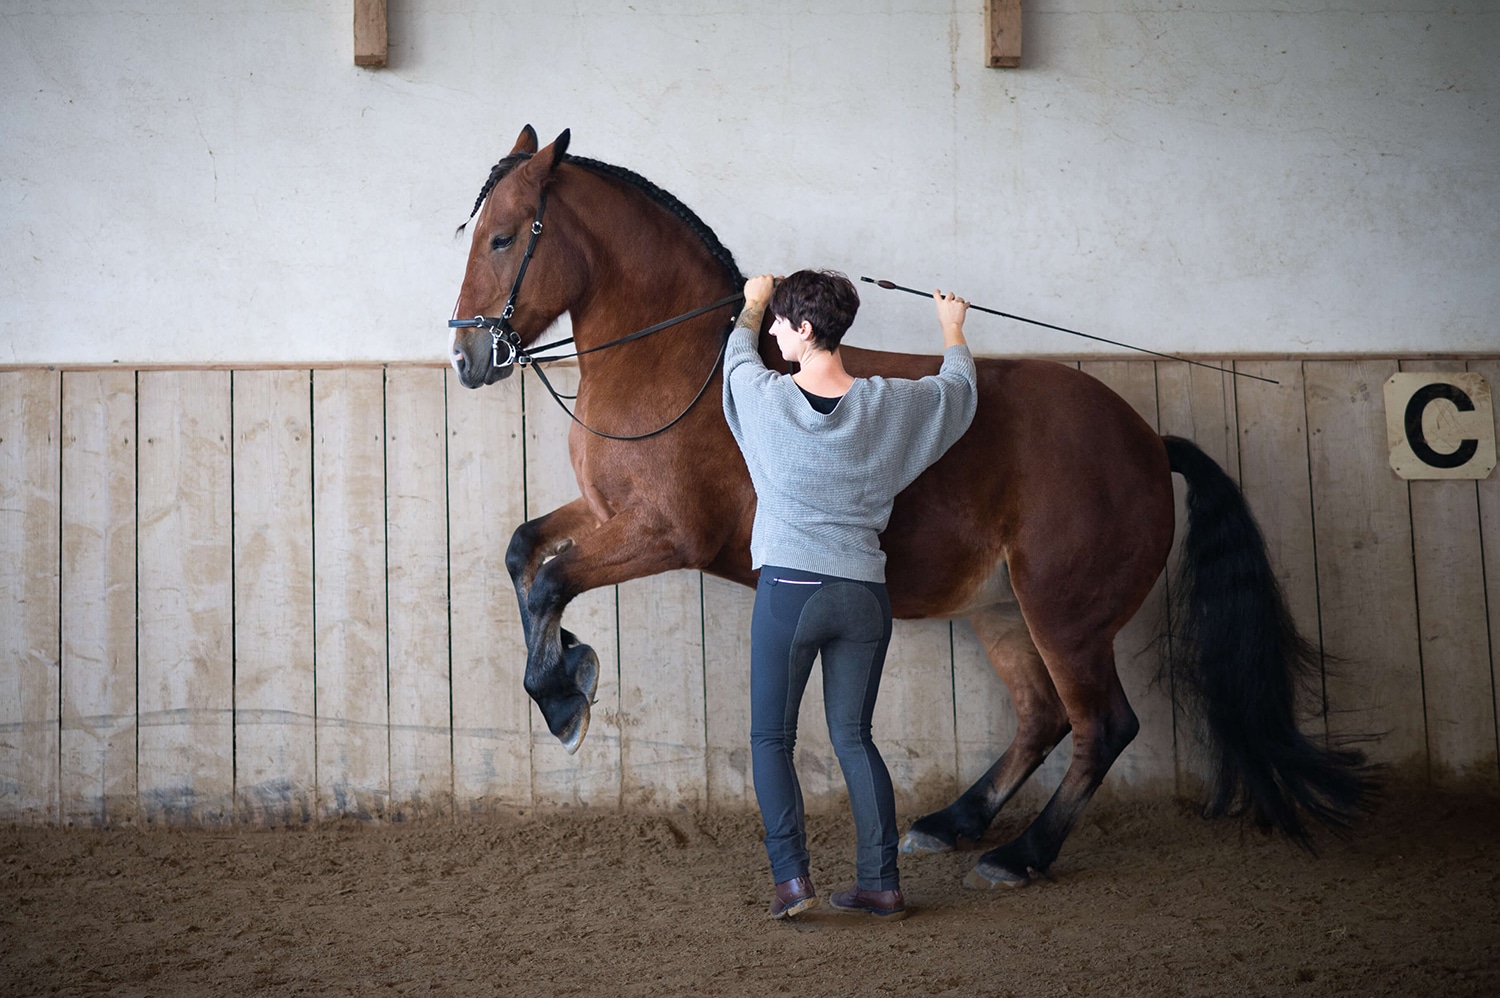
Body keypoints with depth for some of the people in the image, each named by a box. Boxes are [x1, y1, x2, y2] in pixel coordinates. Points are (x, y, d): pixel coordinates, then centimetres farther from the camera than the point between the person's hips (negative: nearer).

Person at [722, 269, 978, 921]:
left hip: (787, 589, -3)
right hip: (864, 596, 3)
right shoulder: (890, 405, -3)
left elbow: (738, 348, 17)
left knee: (771, 738, 10)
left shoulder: (765, 396, -8)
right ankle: (881, 883, 13)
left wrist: (755, 303, 39)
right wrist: (951, 325, 39)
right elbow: (960, 385, 18)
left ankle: (792, 876, 0)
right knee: (854, 738, 14)